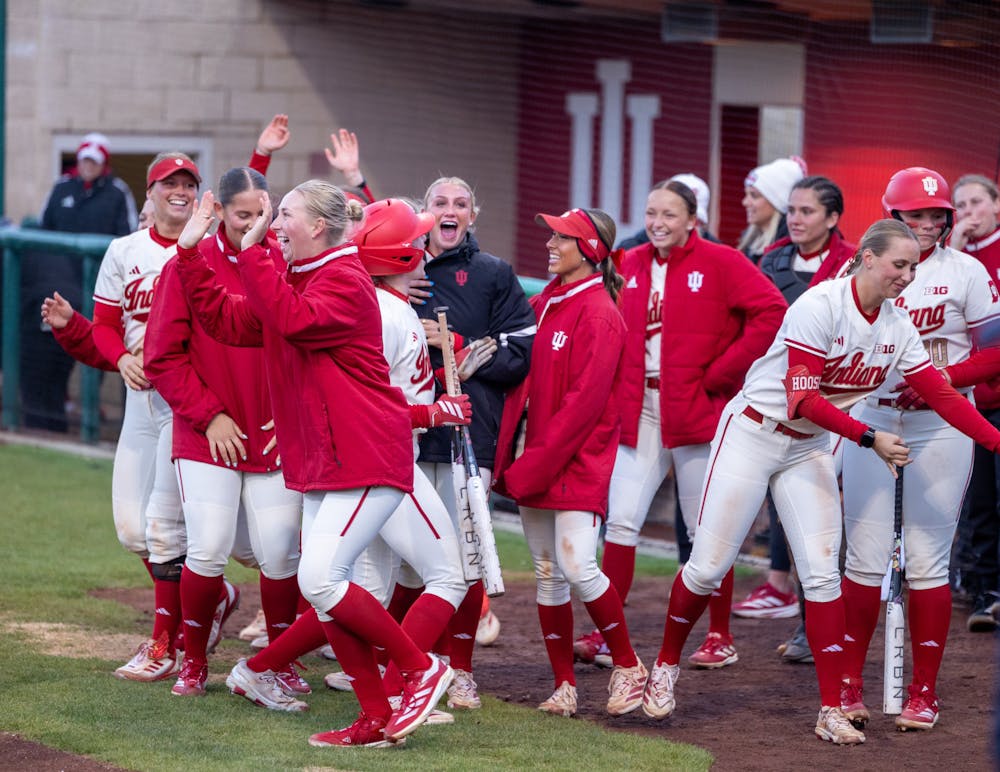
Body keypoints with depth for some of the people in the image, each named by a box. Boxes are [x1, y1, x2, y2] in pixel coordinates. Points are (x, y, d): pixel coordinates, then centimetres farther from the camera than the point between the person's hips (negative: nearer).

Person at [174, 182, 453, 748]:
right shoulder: (293, 280, 17)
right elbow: (227, 320, 16)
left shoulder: (346, 282, -13)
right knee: (324, 585, 4)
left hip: (368, 459, -10)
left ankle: (423, 669, -3)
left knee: (320, 579, -17)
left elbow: (292, 319, -29)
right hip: (322, 464, 10)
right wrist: (191, 252, 10)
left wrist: (252, 251, -24)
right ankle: (376, 720, 9)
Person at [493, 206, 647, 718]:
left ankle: (628, 667, 2)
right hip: (532, 460, 7)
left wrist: (537, 463, -18)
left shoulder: (599, 315, -12)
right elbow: (525, 381, 13)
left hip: (578, 461, -7)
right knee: (547, 573, 7)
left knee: (577, 564, -14)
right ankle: (564, 685, 12)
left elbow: (584, 401, -17)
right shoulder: (544, 303, 12)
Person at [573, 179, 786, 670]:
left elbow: (770, 312, -14)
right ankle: (606, 634, 2)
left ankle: (720, 637, 15)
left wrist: (720, 372, -13)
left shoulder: (719, 263, -6)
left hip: (696, 406, -4)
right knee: (622, 519, -2)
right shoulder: (631, 266, 10)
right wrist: (620, 390, 3)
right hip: (641, 408, 4)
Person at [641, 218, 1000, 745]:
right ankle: (666, 666, 21)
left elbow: (941, 395, -4)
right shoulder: (820, 306, -23)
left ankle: (832, 711, 0)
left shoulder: (897, 327, -2)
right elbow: (803, 401, -25)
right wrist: (869, 438, -29)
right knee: (709, 566, -3)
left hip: (809, 448, 5)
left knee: (822, 573, -3)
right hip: (753, 434, -5)